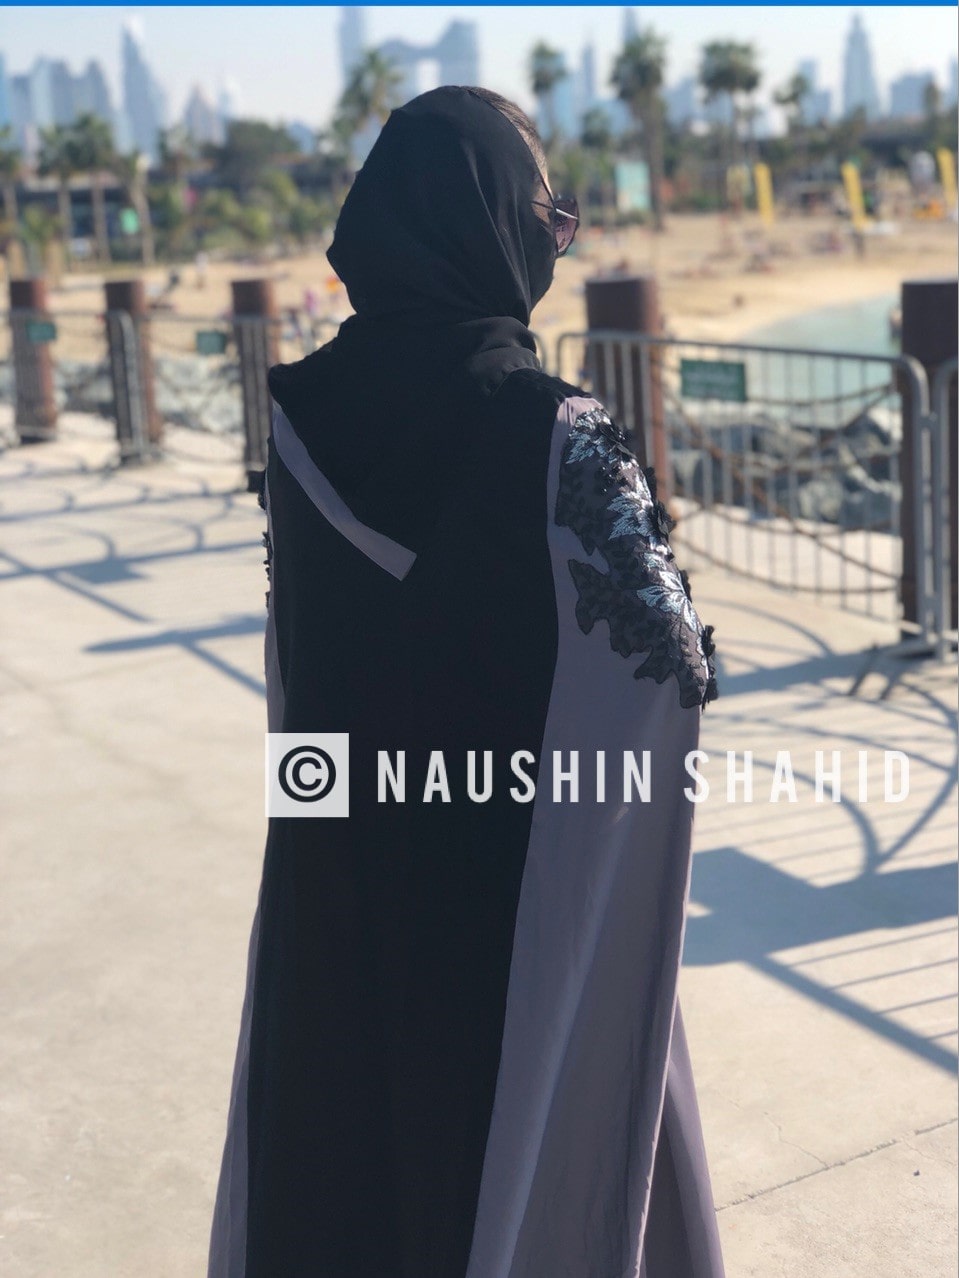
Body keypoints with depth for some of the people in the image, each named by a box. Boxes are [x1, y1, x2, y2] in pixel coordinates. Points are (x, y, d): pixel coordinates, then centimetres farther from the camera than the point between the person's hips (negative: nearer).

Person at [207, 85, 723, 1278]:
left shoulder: (300, 415, -8)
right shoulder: (552, 433, -21)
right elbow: (668, 666, -18)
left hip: (337, 873, 5)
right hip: (522, 881, -4)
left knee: (341, 1108, 22)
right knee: (540, 1108, 16)